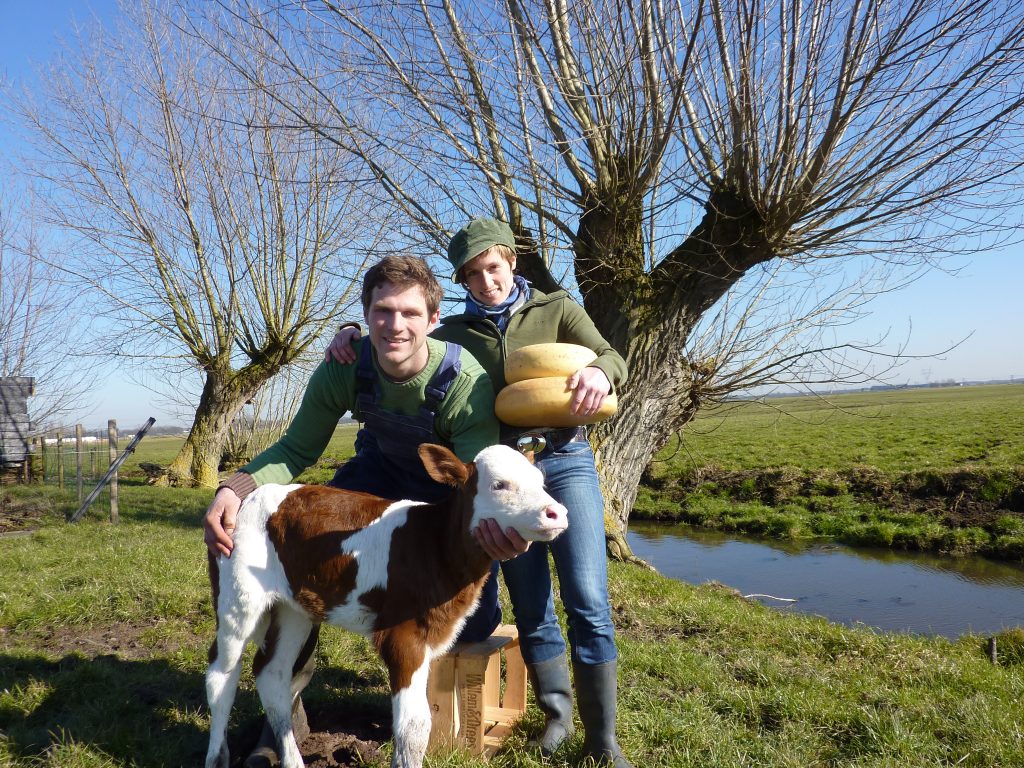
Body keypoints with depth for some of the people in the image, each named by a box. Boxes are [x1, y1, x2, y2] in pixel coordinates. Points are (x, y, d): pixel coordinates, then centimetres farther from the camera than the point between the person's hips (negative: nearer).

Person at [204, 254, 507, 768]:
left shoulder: (466, 382, -35)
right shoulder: (343, 370, -26)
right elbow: (297, 450, -15)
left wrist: (495, 524, -61)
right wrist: (236, 487, -36)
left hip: (452, 482, -2)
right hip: (384, 468, 3)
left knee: (471, 628, -4)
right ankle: (288, 699, 0)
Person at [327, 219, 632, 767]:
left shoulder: (557, 309, 8)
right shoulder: (455, 332, 13)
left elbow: (611, 358, -2)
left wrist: (600, 372, -27)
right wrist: (355, 337, -11)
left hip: (564, 459, -1)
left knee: (587, 599, -8)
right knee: (531, 606, 6)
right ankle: (556, 712, 27)